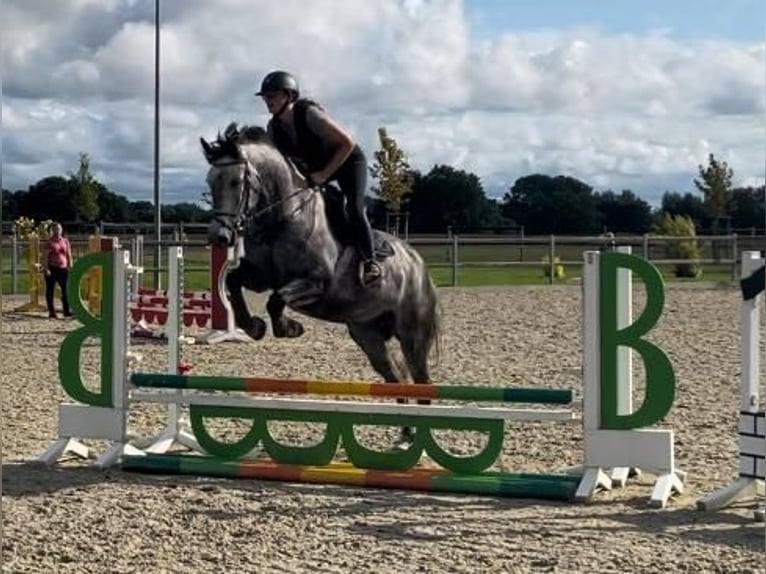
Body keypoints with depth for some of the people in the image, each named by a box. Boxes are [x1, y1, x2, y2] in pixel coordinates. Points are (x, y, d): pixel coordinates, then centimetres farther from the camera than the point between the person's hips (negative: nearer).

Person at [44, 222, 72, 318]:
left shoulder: (65, 241, 10)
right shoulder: (50, 241, 0)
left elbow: (69, 255, 12)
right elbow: (46, 256, -3)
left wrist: (70, 267, 5)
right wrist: (46, 268, -11)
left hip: (63, 268, 3)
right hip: (52, 268, -2)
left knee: (66, 289, -5)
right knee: (50, 290, 3)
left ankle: (66, 311, -3)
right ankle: (51, 312, 9)